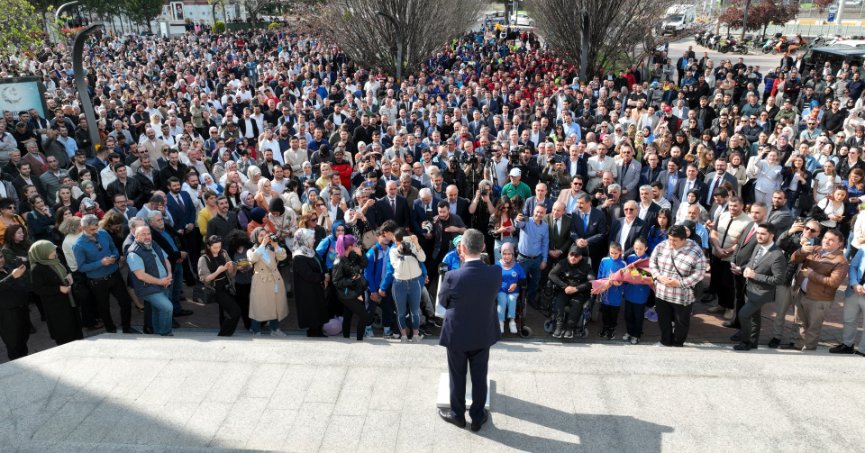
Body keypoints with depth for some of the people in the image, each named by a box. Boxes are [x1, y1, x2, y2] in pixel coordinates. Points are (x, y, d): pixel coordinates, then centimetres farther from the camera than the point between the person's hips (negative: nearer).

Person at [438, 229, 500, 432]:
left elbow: (442, 301, -8)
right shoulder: (495, 273, -18)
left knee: (457, 376, 18)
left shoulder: (452, 277, -27)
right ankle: (478, 417, 34)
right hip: (483, 334, 2)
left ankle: (457, 415, 36)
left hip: (457, 335, -2)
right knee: (479, 377, 18)